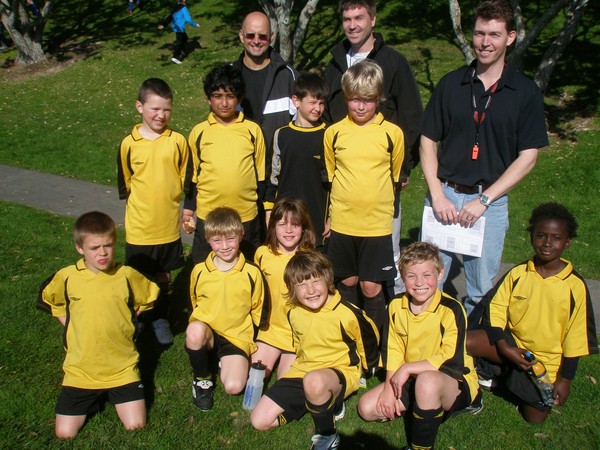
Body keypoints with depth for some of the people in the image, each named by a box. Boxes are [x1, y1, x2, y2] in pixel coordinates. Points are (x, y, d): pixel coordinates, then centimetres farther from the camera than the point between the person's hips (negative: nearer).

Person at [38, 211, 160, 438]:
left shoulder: (127, 275, -10)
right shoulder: (66, 277, -7)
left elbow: (150, 297, 9)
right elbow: (46, 299, 14)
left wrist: (124, 322, 4)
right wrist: (70, 324, 5)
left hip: (122, 368, -1)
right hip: (80, 371, 1)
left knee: (136, 426, -7)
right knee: (65, 433, -2)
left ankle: (112, 394, 21)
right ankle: (96, 397, 23)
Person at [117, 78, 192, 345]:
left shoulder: (178, 141, -6)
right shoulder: (129, 144, -6)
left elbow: (186, 180, 4)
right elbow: (124, 184, 6)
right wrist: (138, 207, 6)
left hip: (169, 225, 1)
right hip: (139, 227, 0)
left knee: (163, 275, 16)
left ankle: (160, 318, 35)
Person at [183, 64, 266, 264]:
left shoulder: (252, 130, -1)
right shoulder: (199, 132, 0)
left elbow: (261, 175, 4)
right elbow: (192, 176, 8)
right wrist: (188, 210, 8)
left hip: (247, 216, 0)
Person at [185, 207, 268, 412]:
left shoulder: (252, 273, -7)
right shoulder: (199, 271, -4)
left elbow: (258, 311, 4)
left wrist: (250, 338, 1)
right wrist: (199, 325, 6)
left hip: (237, 336, -1)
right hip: (205, 334, 2)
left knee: (234, 387, -24)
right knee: (195, 330, -36)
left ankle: (225, 363, 12)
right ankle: (202, 379, -8)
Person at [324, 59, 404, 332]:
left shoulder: (392, 133, -3)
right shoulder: (334, 132, 1)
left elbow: (396, 178, 9)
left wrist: (377, 203, 8)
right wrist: (330, 214, 12)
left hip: (377, 224, -1)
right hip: (341, 223, 2)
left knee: (371, 287, 3)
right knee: (347, 282, 14)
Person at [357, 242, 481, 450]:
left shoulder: (451, 310, -21)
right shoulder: (396, 306, -3)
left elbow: (453, 362, -25)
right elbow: (392, 351, 1)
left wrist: (408, 368, -24)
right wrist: (389, 387, -13)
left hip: (455, 382, -6)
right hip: (411, 379, 7)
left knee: (426, 380, -40)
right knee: (367, 407, -7)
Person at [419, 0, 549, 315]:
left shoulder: (525, 92, -1)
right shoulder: (451, 84, 3)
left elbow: (528, 157, -3)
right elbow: (428, 141, 5)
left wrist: (484, 199, -11)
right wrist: (437, 195, -7)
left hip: (491, 201, -1)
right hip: (445, 195, 1)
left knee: (481, 293, 11)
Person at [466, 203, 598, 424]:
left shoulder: (575, 286, -11)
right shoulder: (517, 273, -7)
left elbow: (575, 336, -6)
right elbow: (495, 309, -4)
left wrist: (565, 378, -4)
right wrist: (503, 346, -19)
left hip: (546, 360, 0)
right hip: (512, 345, 1)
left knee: (534, 417, 1)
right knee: (464, 341, -25)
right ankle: (487, 371, 7)